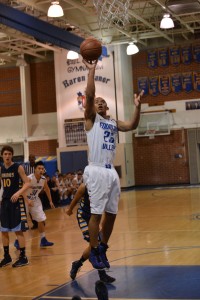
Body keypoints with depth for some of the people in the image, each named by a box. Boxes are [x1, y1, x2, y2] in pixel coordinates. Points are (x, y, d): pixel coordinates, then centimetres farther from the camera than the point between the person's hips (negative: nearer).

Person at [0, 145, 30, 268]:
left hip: (16, 202, -6)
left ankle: (23, 257, 3)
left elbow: (27, 183, -12)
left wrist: (18, 193, -26)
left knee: (18, 230, -5)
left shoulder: (18, 167, -8)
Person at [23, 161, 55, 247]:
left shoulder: (44, 179, -7)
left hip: (35, 200, 6)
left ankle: (43, 240, 13)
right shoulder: (29, 178, -26)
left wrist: (50, 201, 14)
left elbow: (47, 190, 12)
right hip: (26, 200, -6)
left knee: (41, 220, 4)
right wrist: (27, 201, -48)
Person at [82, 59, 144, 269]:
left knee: (111, 213, 9)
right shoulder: (91, 119, 2)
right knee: (96, 213, -5)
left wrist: (137, 106, -4)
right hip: (96, 171, -6)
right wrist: (92, 70, -14)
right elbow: (89, 95, -12)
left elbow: (132, 126, 7)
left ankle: (103, 248, 24)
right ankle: (93, 252, 6)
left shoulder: (113, 123, 19)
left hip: (111, 171, 6)